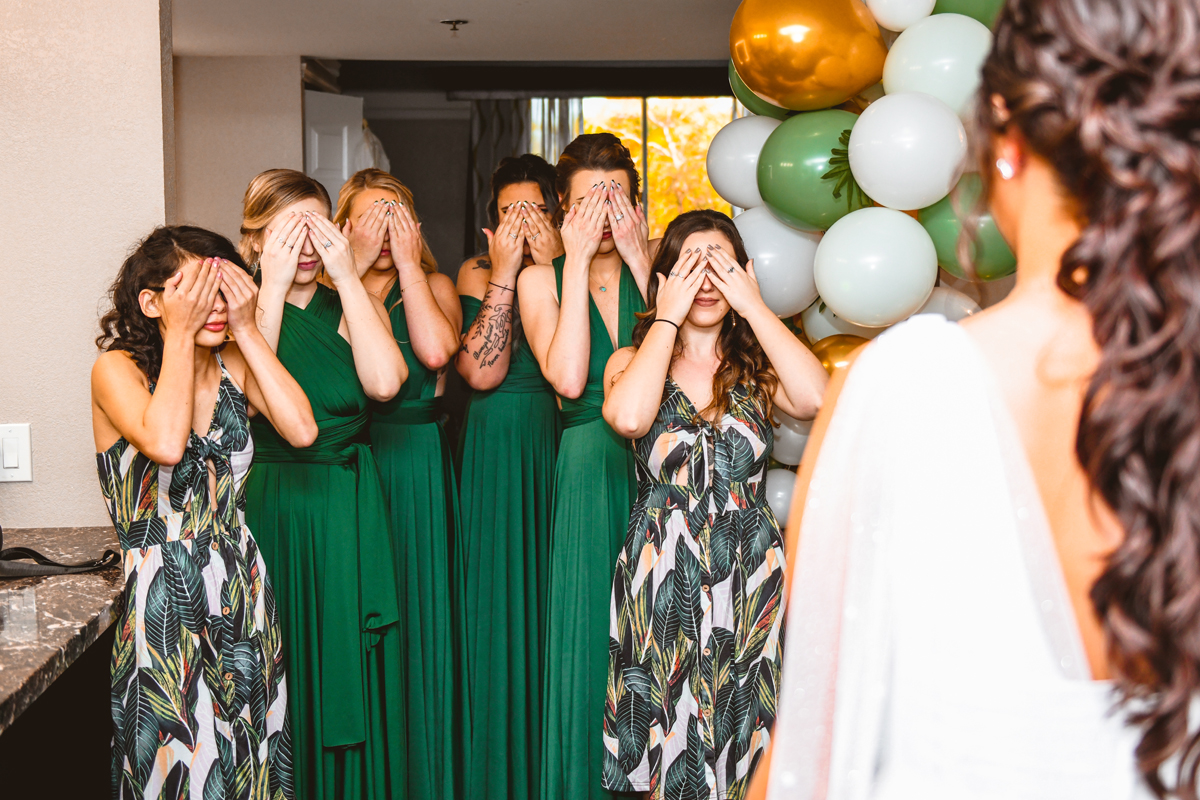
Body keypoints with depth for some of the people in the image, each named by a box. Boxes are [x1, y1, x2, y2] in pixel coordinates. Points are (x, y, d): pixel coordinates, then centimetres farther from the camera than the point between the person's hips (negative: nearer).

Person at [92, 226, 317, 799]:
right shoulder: (116, 369, -9)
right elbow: (166, 444, -29)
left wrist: (246, 328, -10)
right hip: (162, 602, -4)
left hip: (243, 594, 5)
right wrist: (181, 334, -20)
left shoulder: (234, 365, 4)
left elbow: (302, 429, -13)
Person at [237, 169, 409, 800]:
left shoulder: (352, 305, 6)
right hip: (268, 504, -2)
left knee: (350, 666, 7)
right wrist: (274, 287, -18)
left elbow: (384, 381, -15)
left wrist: (346, 275, -13)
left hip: (348, 509, 2)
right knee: (281, 671, 3)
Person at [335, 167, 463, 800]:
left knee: (418, 616, 3)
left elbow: (436, 350, -16)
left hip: (416, 465, -1)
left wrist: (405, 263, -9)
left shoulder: (432, 285, 5)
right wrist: (355, 267, -13)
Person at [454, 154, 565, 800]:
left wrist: (552, 268, -17)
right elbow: (481, 371, -15)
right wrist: (503, 274, -14)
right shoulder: (477, 274, 0)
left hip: (563, 453, 1)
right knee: (501, 601, 4)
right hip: (496, 452, -1)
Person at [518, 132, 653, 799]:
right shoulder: (540, 279, 3)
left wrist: (641, 262, -12)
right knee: (591, 633, 4)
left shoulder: (656, 267, 5)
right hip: (589, 473, -1)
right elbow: (569, 378, -14)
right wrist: (578, 262, -11)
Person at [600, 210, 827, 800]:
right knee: (670, 744, 7)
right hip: (662, 583, -1)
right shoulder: (632, 361, 3)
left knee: (738, 735, 7)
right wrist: (668, 317, -12)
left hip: (749, 580, 1)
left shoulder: (757, 367, 5)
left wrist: (754, 307, -12)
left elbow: (814, 398, -18)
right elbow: (629, 416, -22)